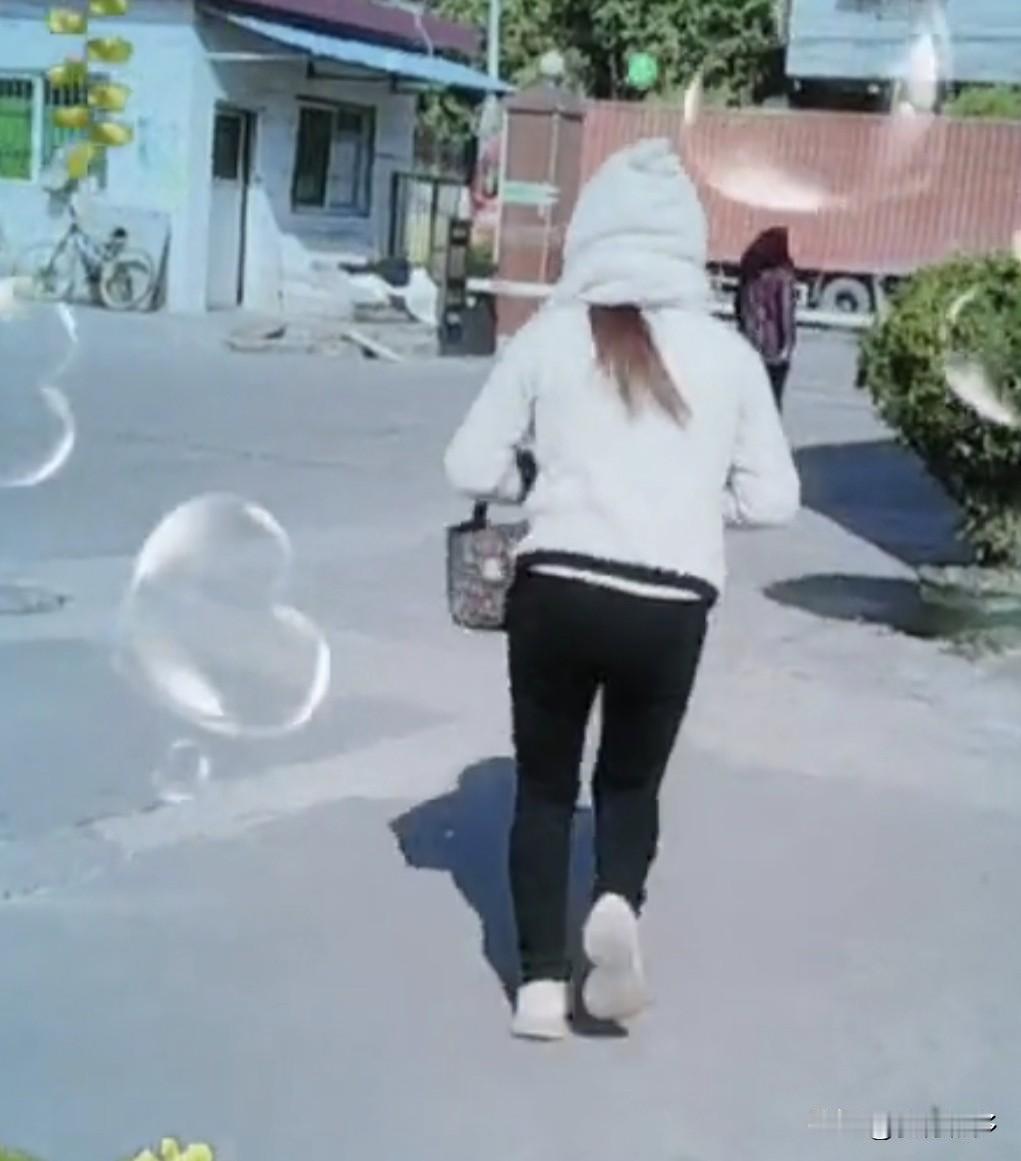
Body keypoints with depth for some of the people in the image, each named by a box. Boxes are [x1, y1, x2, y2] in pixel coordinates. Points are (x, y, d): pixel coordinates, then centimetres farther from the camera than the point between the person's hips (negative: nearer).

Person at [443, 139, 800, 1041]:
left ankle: (542, 980, 14)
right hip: (671, 608, 1)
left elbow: (473, 468, 1)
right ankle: (619, 904, -4)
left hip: (557, 590, 0)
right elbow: (772, 498, 6)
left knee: (545, 784, 19)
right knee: (632, 781, 23)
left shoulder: (550, 335, 0)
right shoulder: (728, 353, 3)